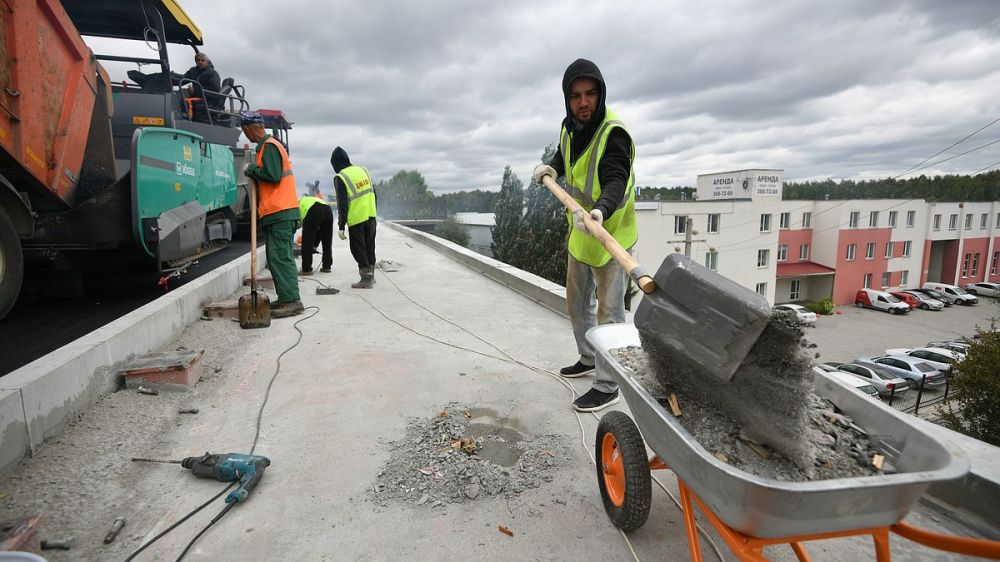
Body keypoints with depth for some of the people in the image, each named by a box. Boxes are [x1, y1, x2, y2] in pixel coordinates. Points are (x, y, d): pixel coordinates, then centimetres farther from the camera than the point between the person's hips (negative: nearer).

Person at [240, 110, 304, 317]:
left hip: (279, 213, -10)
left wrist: (252, 169, -6)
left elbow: (273, 176, -19)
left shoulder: (269, 146, -8)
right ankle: (286, 299, 16)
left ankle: (292, 300, -11)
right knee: (277, 257, 12)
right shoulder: (269, 144, 23)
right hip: (278, 212, 10)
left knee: (280, 257, -11)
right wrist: (254, 172, 12)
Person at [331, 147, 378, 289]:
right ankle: (370, 275, 26)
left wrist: (341, 226, -10)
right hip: (370, 217, 6)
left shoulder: (340, 178, -11)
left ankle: (366, 278, 5)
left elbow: (342, 204, -13)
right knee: (370, 247, 16)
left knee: (358, 249, 4)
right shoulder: (363, 170, 8)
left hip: (356, 220, -6)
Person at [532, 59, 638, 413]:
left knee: (609, 312, -3)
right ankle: (589, 358, 40)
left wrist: (601, 211, -56)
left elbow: (615, 182, -37)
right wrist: (552, 167, 2)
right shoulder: (570, 127, 2)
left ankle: (608, 386, 10)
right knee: (577, 302, 20)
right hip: (580, 234, 9)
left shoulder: (613, 133, -23)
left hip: (611, 234, -8)